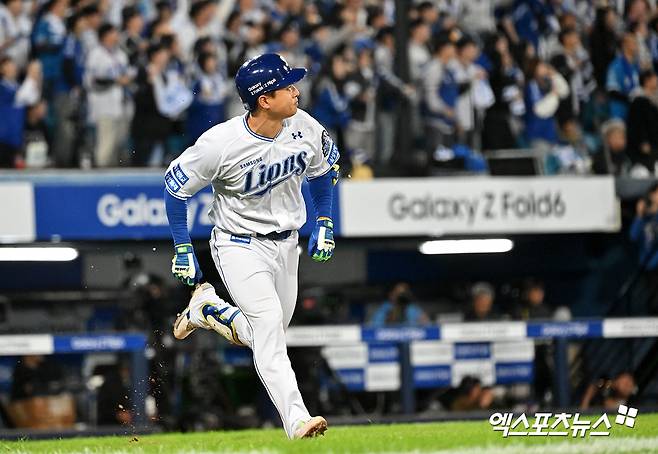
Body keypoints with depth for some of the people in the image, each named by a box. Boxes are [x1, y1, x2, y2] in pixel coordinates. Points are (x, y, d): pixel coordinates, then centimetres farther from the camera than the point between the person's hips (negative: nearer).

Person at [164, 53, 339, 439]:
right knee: (268, 323, -23)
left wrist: (325, 224, 8)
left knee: (266, 337, 13)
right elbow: (175, 186, -11)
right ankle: (296, 419, -29)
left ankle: (207, 308, 37)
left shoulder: (304, 127, -11)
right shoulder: (221, 143, -25)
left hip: (286, 245, 6)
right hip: (239, 246, -6)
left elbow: (324, 168, 12)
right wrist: (184, 251, -8)